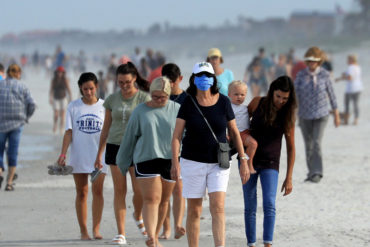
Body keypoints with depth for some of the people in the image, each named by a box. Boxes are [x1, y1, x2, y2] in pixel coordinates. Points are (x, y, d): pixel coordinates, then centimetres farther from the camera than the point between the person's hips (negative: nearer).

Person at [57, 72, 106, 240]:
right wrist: (63, 153, -7)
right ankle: (83, 230, 8)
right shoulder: (73, 107, 3)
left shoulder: (104, 106, 3)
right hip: (78, 155, 1)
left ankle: (96, 229, -1)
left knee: (97, 191, -5)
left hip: (99, 155, -1)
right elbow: (69, 132, 2)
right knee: (81, 193, 4)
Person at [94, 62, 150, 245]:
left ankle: (138, 216, 28)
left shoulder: (144, 98, -2)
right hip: (115, 147, 2)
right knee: (119, 191, 1)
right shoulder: (112, 99, 7)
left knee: (140, 190, -5)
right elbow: (106, 128, 13)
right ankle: (121, 233, 4)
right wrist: (99, 153, 13)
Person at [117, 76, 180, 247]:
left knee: (163, 201, 8)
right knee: (151, 199, -13)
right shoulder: (140, 111, 4)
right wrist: (122, 164, 15)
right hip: (146, 160, -2)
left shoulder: (177, 110, 5)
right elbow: (129, 138, 11)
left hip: (170, 161, 2)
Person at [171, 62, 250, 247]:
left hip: (218, 163, 0)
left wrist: (243, 161, 4)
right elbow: (176, 136, -7)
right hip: (193, 162, 0)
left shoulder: (223, 102, 0)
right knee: (194, 211, 6)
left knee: (218, 207, -14)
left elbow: (234, 132, 7)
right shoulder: (188, 103, -4)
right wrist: (175, 163, -20)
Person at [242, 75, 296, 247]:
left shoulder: (288, 115, -4)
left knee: (269, 205, -16)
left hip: (270, 164, -1)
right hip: (249, 160, 1)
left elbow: (291, 147, 0)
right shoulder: (258, 103, -4)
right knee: (250, 207, 4)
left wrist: (289, 177, -1)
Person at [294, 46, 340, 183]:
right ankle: (311, 173, 24)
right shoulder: (301, 74, -5)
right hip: (305, 115, 2)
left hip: (321, 115, -2)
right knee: (308, 145, 10)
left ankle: (317, 174, -15)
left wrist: (336, 115, 6)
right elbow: (295, 94, -7)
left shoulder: (325, 75, -7)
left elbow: (331, 94, 1)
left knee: (317, 143, -17)